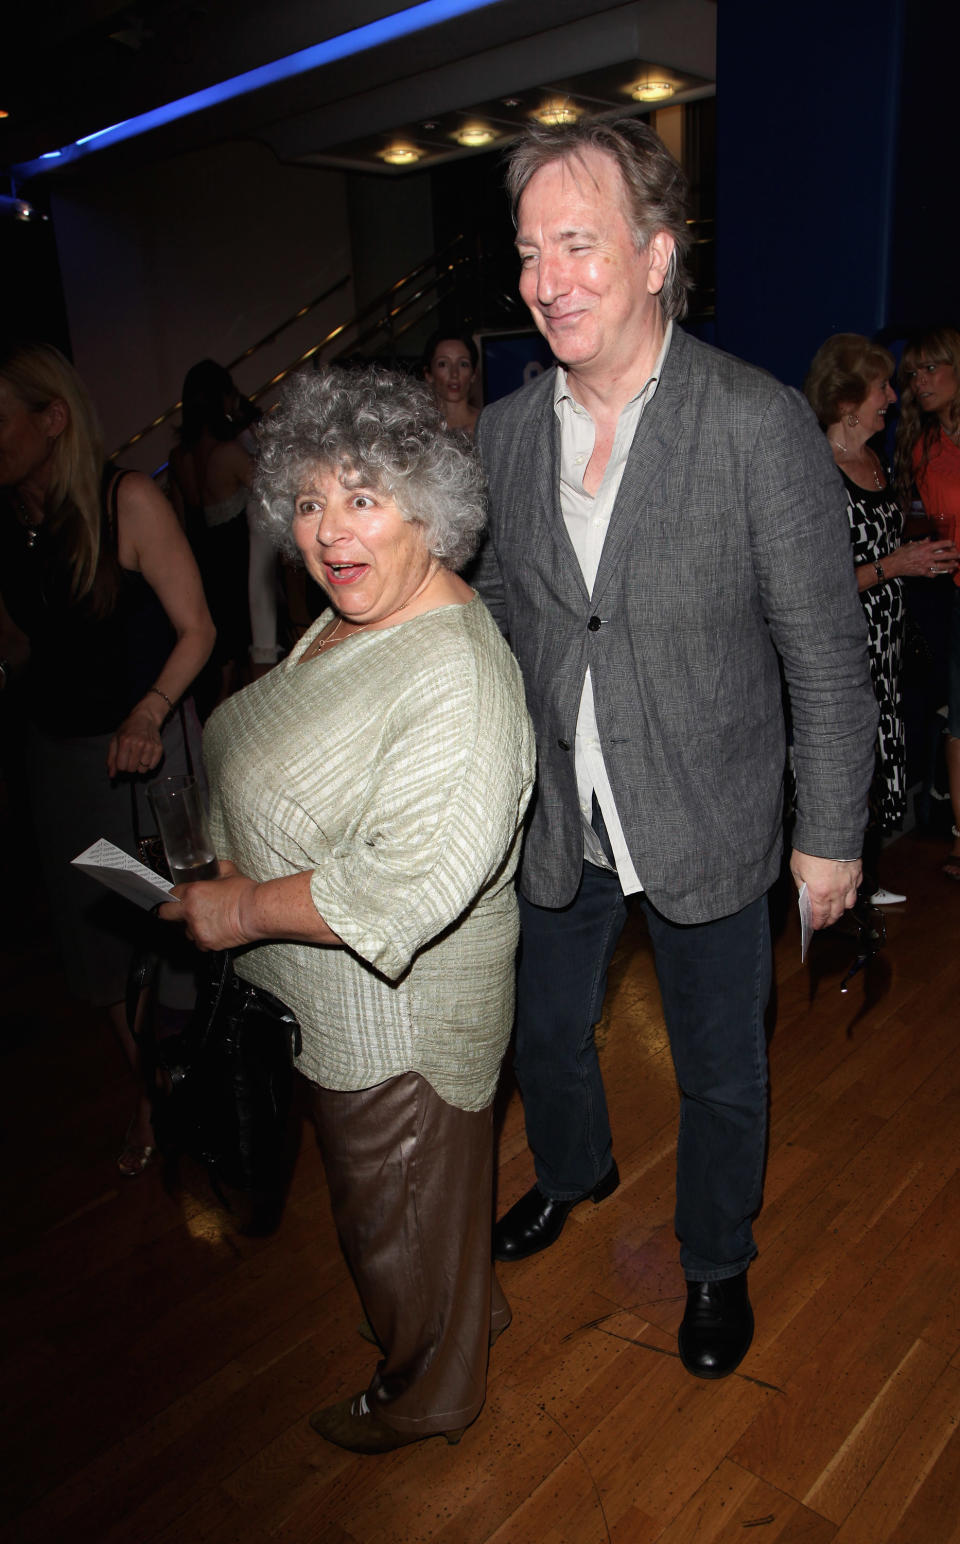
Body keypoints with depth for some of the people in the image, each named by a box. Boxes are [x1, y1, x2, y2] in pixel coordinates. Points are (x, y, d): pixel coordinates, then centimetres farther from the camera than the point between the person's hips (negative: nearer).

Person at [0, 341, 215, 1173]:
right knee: (99, 931, 16)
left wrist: (149, 712, -29)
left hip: (148, 745, -5)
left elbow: (195, 629, -15)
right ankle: (149, 1093, 37)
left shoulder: (128, 499, -14)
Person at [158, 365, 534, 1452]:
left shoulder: (455, 673, -29)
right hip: (330, 1000, 9)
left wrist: (246, 911, -26)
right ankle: (469, 1310, 56)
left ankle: (425, 1392, 44)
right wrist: (237, 864, 6)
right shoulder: (353, 619, 2)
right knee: (377, 1188, 30)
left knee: (402, 1207, 16)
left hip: (397, 1013, -9)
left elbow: (419, 881, -36)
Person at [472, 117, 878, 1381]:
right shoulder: (504, 431, -2)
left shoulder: (761, 424, -16)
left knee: (720, 1075, 16)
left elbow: (826, 651, -11)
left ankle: (717, 1262, 46)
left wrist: (830, 834, -8)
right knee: (546, 1031, 23)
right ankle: (574, 1171, 57)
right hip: (555, 825, 4)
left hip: (709, 828, -3)